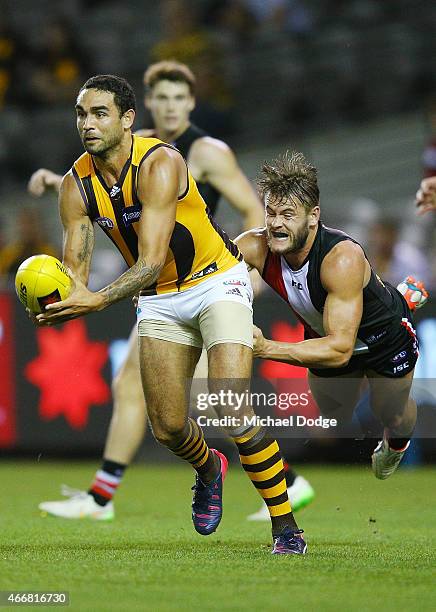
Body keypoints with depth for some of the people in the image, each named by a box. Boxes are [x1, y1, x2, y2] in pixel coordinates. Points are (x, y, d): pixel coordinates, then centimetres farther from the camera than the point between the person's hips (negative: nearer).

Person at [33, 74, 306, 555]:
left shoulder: (159, 164, -28)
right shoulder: (77, 185, -10)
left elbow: (151, 260, -35)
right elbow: (75, 266, -13)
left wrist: (98, 300, -51)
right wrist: (61, 305, -37)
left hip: (217, 281, -5)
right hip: (159, 299, 6)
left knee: (232, 410, -20)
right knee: (167, 428, 3)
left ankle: (285, 528, -7)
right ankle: (208, 471, 40)